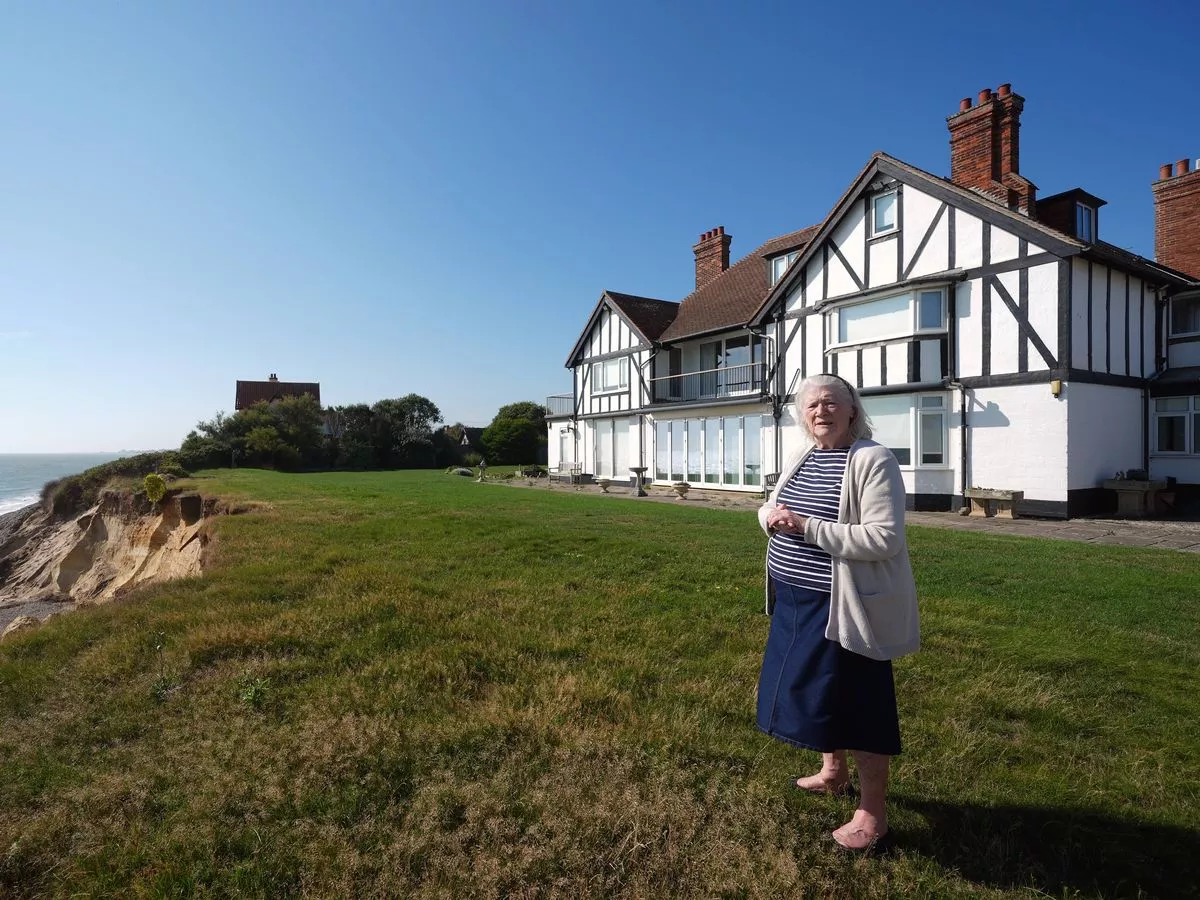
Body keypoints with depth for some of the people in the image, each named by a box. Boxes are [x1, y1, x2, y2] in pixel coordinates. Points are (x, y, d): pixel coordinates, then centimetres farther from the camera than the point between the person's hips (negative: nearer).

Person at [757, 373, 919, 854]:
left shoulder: (873, 460, -16)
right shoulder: (799, 457, 9)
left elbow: (885, 540, -24)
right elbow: (768, 508, 16)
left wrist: (807, 527, -27)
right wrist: (772, 516, -9)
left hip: (843, 605, -8)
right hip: (796, 599, 8)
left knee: (859, 703, 3)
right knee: (819, 690, 23)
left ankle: (873, 818, 20)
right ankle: (834, 772, 46)